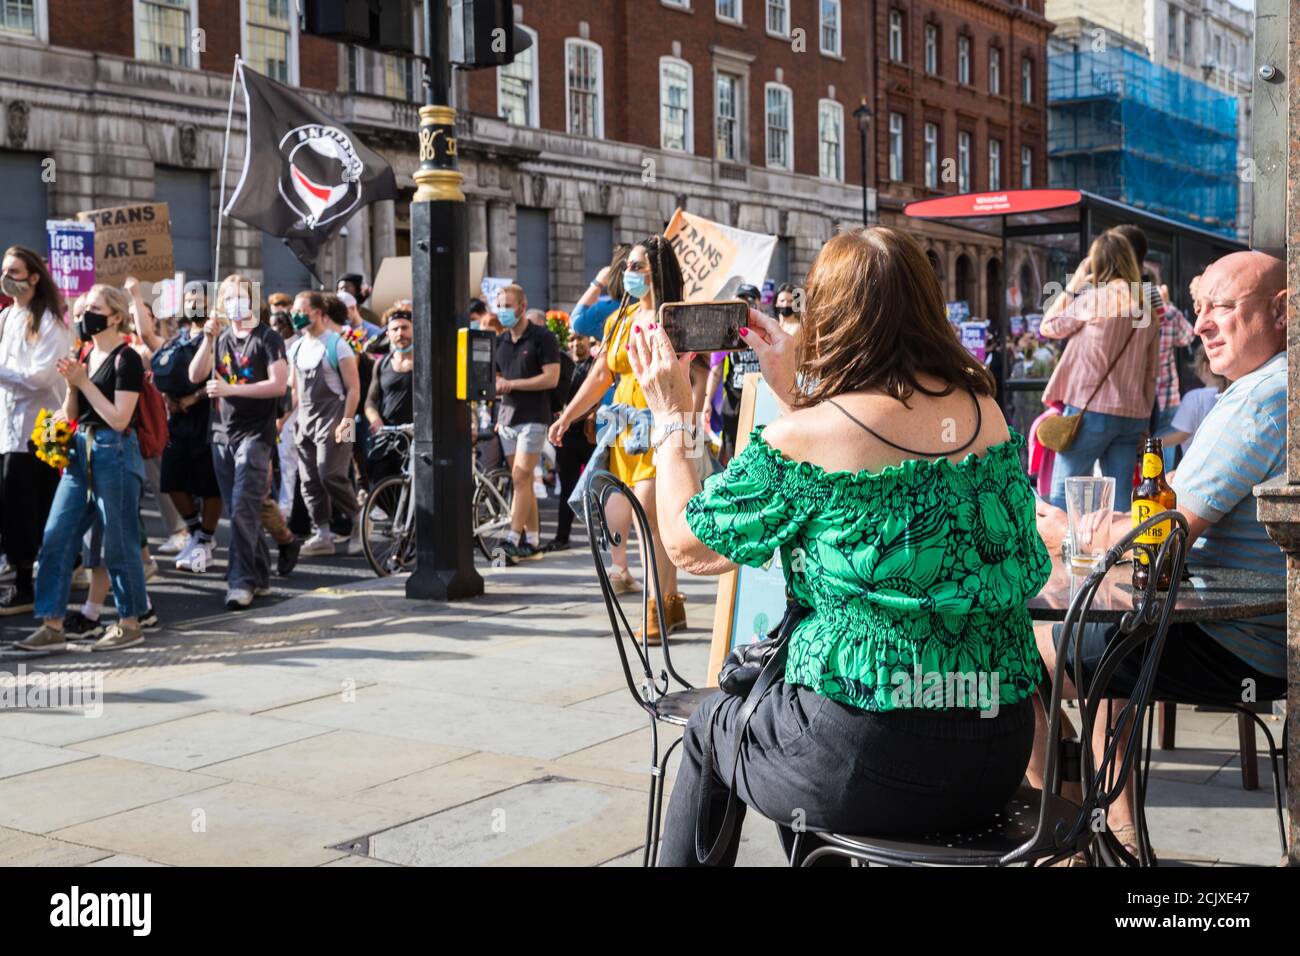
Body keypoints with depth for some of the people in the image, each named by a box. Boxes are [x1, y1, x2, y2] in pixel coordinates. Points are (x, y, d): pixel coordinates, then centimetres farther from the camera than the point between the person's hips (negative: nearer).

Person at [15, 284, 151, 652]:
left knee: (119, 543, 0)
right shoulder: (86, 356, 13)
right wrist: (71, 384, -3)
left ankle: (130, 624, 13)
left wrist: (83, 382, -13)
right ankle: (52, 626, 8)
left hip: (114, 453, -8)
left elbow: (119, 419, -16)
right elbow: (71, 414, 15)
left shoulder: (126, 359, -10)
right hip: (81, 452, 8)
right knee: (56, 537, 3)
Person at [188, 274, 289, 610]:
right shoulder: (221, 338, 14)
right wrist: (208, 339, -8)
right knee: (237, 512, 9)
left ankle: (241, 579, -13)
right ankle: (260, 576, 17)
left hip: (254, 434, -6)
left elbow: (278, 384, -14)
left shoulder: (268, 338, -3)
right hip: (222, 434, 6)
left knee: (242, 508, -16)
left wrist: (230, 389, -18)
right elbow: (195, 375, 4)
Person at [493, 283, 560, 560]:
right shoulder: (500, 341, 15)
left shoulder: (542, 337, -6)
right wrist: (495, 386, -2)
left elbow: (551, 378, -14)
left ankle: (513, 540, -14)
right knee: (523, 482, 7)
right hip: (508, 417, 7)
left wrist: (511, 384, -15)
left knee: (520, 479, -13)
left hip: (533, 418, -7)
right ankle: (533, 542, 11)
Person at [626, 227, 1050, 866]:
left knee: (712, 723, 25)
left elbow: (686, 546, 0)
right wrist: (793, 391, 23)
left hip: (862, 765, -6)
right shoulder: (984, 411, 3)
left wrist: (671, 415, 10)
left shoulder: (804, 436, -15)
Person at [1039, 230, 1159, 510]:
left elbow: (1047, 327, 6)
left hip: (1089, 410, -5)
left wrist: (1072, 285, 11)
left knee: (1063, 496, 2)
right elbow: (1151, 375, 13)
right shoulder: (1146, 311, 10)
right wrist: (1144, 422, 19)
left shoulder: (1093, 299, -7)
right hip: (1132, 415, 5)